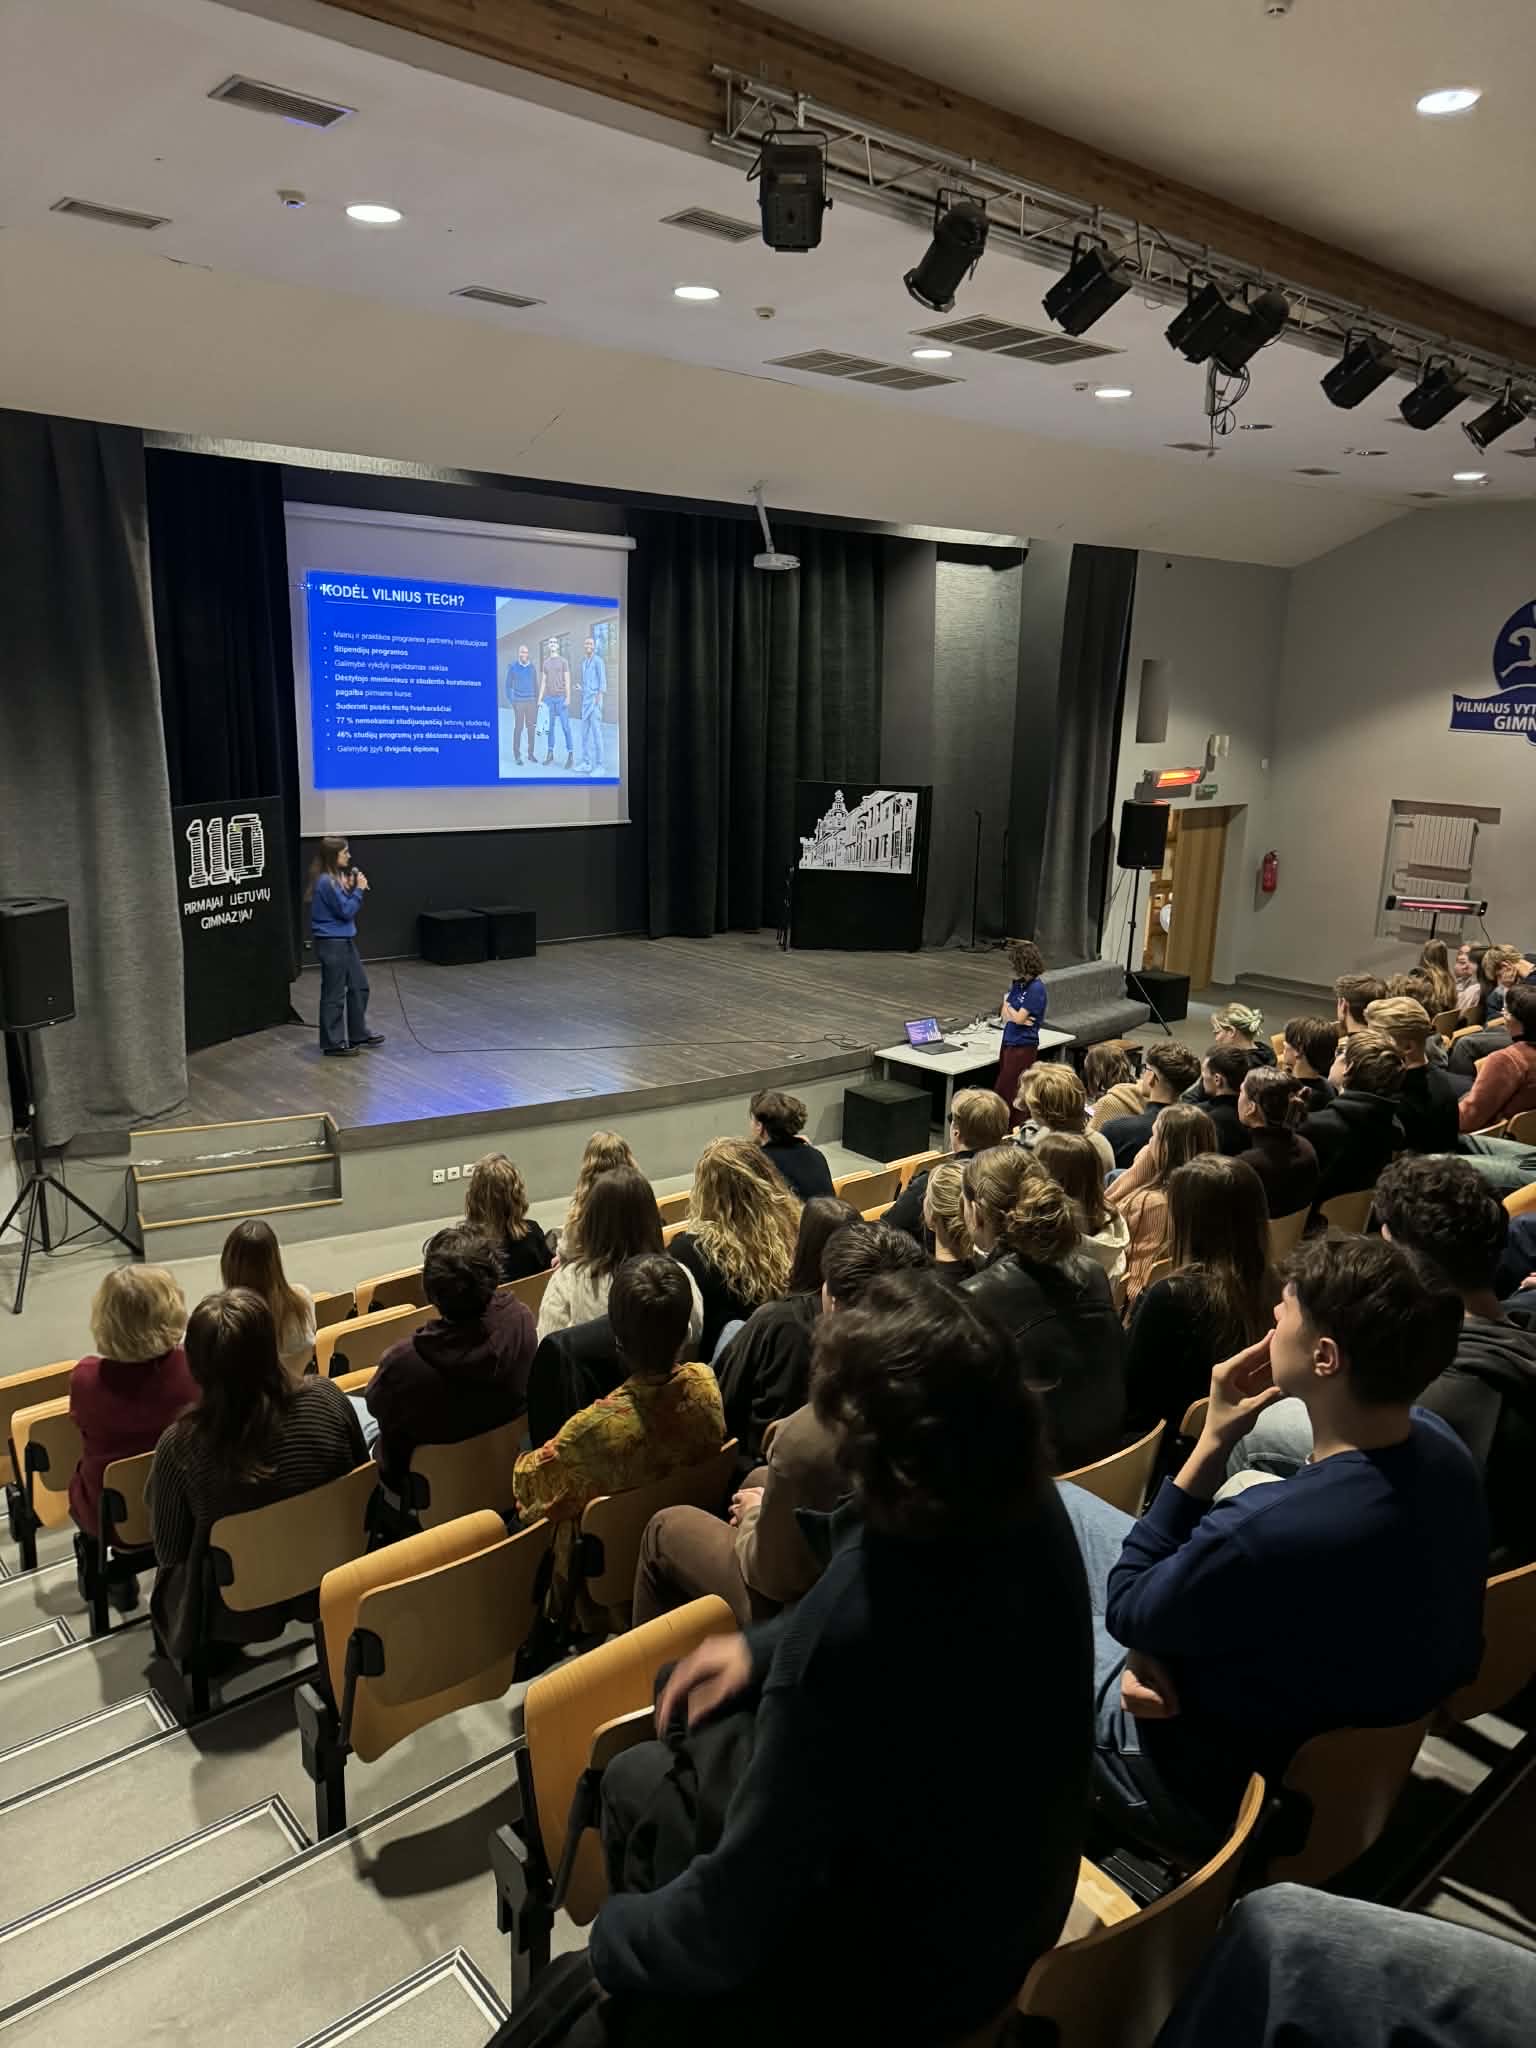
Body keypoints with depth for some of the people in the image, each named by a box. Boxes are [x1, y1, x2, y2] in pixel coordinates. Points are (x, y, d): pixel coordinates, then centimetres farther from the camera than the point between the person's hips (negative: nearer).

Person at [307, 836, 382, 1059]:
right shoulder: (326, 882, -21)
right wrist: (358, 889, -12)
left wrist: (351, 888, 0)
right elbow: (346, 911, -19)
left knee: (359, 986, 18)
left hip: (344, 940, 10)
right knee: (334, 994, 1)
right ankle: (333, 1043, 11)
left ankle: (358, 1034, 30)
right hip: (332, 943, -10)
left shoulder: (335, 877, 8)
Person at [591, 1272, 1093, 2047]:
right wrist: (760, 1647, 5)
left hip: (896, 1982, -6)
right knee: (701, 1735, 19)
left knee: (638, 1779, 14)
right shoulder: (1029, 1510, -18)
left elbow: (732, 1923, -27)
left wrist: (613, 1933, -8)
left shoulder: (850, 1622, -40)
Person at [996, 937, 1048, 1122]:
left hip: (1023, 1046, -8)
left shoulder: (1036, 988, -17)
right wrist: (1017, 1016, -14)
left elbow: (1018, 1018, -18)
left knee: (1010, 1093, -3)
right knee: (1002, 1091, 12)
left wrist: (1007, 1004, 0)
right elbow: (1005, 1016, 7)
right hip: (1009, 1042, 8)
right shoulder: (1016, 983, 8)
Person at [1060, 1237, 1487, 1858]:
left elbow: (1125, 1610, -20)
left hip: (1217, 1786, -7)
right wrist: (1157, 1638, -11)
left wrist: (1212, 1441, -23)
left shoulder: (1266, 1533, -42)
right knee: (1054, 1503, 15)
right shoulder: (1439, 1446, -16)